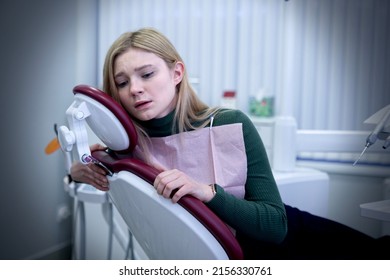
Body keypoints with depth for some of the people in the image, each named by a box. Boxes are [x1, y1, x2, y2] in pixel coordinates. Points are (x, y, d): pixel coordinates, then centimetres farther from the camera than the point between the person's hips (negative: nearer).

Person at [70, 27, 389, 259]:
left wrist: (207, 191, -37)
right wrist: (78, 171, -19)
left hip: (294, 235, 0)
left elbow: (275, 223, -20)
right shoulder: (129, 145, -16)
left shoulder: (233, 125, -22)